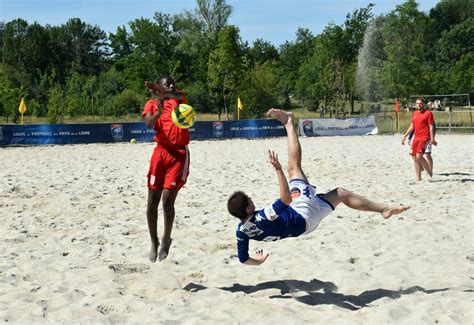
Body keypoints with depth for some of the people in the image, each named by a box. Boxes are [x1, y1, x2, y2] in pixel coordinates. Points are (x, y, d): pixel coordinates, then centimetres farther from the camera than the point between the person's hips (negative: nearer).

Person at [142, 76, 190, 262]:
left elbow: (177, 95, -18)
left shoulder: (179, 98, 9)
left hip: (179, 153, -1)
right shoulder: (152, 103, 8)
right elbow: (148, 123, -12)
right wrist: (159, 111, -33)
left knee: (167, 200, -9)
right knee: (152, 201, 1)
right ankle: (154, 241, 19)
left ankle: (166, 240, 10)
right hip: (161, 152, 1)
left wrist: (163, 91, -40)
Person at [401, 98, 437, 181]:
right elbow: (411, 126, 20)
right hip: (416, 138, 7)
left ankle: (430, 173, 0)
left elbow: (431, 126, -9)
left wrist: (432, 138, -17)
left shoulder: (428, 113, -5)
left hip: (424, 138, -7)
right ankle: (418, 178, 10)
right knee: (414, 157, 3)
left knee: (419, 156, -18)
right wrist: (405, 136, 16)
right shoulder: (415, 113, 14)